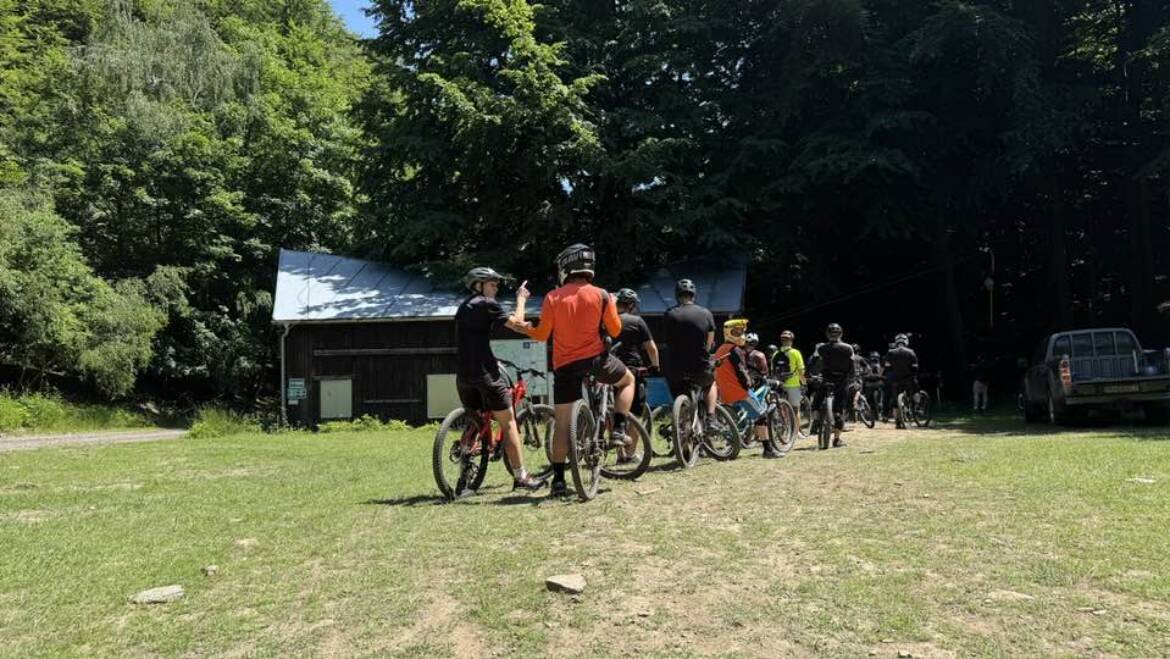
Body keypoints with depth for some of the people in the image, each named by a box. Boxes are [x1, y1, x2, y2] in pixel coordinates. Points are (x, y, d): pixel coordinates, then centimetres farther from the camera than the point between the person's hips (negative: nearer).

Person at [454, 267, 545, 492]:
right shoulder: (486, 304, -6)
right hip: (484, 372, -8)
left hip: (463, 374, 8)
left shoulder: (463, 307, 20)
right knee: (508, 423, 0)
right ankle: (520, 477, 2)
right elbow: (516, 323, -3)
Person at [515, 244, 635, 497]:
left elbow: (541, 335, 1)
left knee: (562, 424, 7)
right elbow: (615, 331, 1)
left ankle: (558, 479, 5)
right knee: (628, 380, 28)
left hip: (564, 365, 1)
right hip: (595, 358, -1)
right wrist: (611, 306, 19)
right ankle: (618, 431, 13)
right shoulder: (600, 295, -2)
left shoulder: (553, 298, -1)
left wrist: (521, 301, 12)